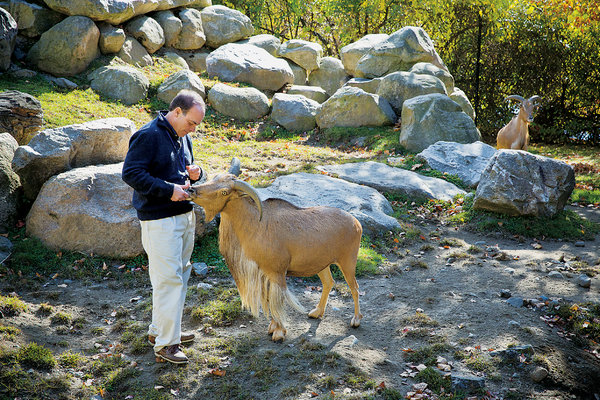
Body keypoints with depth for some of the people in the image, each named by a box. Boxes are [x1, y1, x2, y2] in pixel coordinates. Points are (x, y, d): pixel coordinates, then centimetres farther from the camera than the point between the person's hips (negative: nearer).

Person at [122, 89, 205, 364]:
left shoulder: (182, 137, 13)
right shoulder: (148, 136, -14)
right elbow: (131, 173, -19)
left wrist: (195, 173, 2)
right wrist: (169, 190, -22)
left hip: (185, 215, 9)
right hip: (159, 220, -9)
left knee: (179, 276, 16)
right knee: (168, 279, -8)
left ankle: (159, 330, 30)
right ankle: (164, 344, 1)